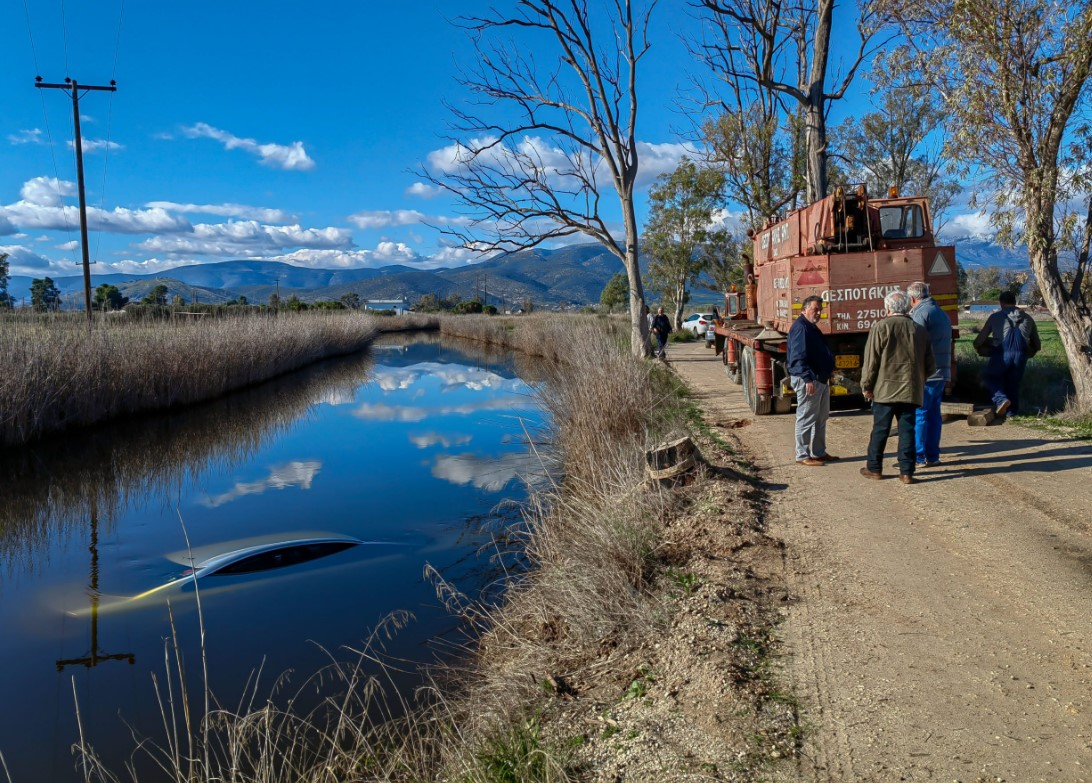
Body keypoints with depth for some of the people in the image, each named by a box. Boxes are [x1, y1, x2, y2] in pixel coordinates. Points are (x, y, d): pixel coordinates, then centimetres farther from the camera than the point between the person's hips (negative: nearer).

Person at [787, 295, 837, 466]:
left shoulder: (811, 327, 18)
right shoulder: (800, 327, -16)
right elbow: (799, 357, -24)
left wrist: (829, 369, 21)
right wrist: (808, 378, -29)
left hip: (821, 379, 11)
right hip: (808, 380, -11)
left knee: (821, 418, 16)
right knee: (806, 419, -6)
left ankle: (819, 452, 24)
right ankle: (802, 456, 0)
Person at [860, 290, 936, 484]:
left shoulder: (881, 327, -5)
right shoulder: (920, 330, 8)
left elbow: (871, 360, -6)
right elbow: (930, 366, 11)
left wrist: (867, 385, 3)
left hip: (885, 389, -3)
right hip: (911, 390, 3)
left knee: (880, 429, 5)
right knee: (907, 430, 5)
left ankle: (874, 468, 14)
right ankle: (907, 471, 5)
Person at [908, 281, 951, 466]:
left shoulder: (920, 313, -11)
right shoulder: (941, 313, 19)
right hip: (941, 373, 9)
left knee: (918, 415, -5)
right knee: (933, 414, 11)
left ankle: (918, 457, -5)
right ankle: (932, 456, 14)